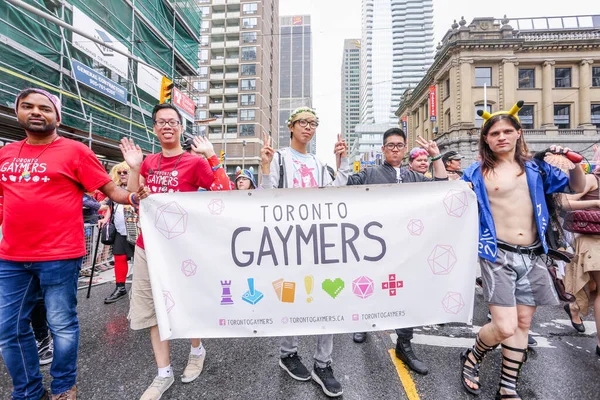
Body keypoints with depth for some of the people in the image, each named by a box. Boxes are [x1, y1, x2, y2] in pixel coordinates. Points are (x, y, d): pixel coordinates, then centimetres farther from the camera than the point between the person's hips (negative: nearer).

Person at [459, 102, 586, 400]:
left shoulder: (535, 168, 10)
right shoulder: (477, 172, 0)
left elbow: (578, 187, 17)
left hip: (533, 256, 5)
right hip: (498, 255, -4)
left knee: (522, 324, 12)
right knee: (505, 327, -11)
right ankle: (472, 358, 21)